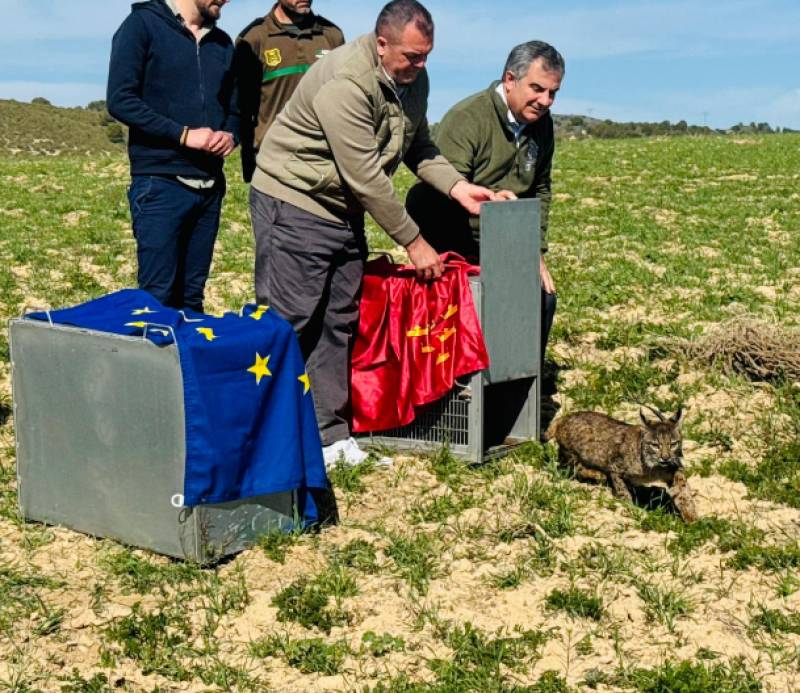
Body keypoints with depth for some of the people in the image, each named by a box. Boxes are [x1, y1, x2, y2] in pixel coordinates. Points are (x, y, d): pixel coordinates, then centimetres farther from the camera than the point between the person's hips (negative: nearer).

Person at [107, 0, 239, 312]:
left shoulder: (222, 43, 15)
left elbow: (234, 108, 21)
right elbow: (120, 99, -11)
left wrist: (230, 135, -2)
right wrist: (184, 134, -16)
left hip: (210, 185, 6)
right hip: (160, 183, -6)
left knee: (191, 297, 10)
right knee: (158, 297, -4)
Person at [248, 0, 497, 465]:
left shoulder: (413, 78, 1)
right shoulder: (345, 82, -27)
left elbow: (418, 146, 12)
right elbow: (365, 177, -26)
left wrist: (458, 187, -7)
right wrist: (413, 242, -20)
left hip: (344, 211, 9)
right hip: (294, 203, -8)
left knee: (339, 324, 8)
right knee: (288, 323, -7)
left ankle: (331, 434, 15)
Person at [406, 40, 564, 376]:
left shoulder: (541, 123, 4)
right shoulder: (466, 118, -20)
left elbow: (539, 191, 13)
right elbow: (448, 193, -28)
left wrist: (536, 251, 4)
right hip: (450, 247, -7)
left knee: (541, 297, 1)